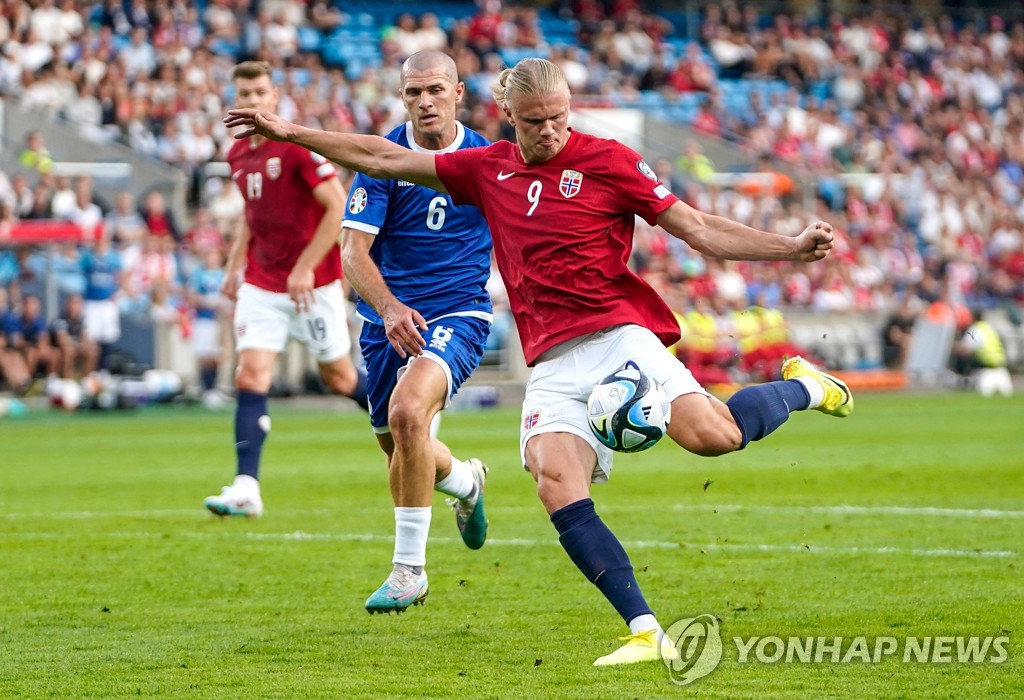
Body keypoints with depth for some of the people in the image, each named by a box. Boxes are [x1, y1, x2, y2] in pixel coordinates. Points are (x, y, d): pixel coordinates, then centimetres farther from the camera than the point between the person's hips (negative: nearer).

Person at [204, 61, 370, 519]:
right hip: (261, 283, 6)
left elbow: (338, 208, -17)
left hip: (312, 283, -6)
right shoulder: (238, 155, 8)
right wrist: (234, 265, 14)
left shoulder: (298, 145, -15)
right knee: (251, 375, -10)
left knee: (338, 376, 7)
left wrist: (306, 267, -20)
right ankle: (246, 487, -16)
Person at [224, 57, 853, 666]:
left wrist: (792, 247, -11)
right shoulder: (489, 170, 16)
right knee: (556, 485, -22)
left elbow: (699, 229, 1)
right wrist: (290, 133, 25)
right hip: (552, 362, 4)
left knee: (711, 435, -28)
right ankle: (647, 633, -23)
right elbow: (386, 159, 24)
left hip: (617, 334, -4)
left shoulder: (606, 160, 2)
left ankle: (804, 388, 6)